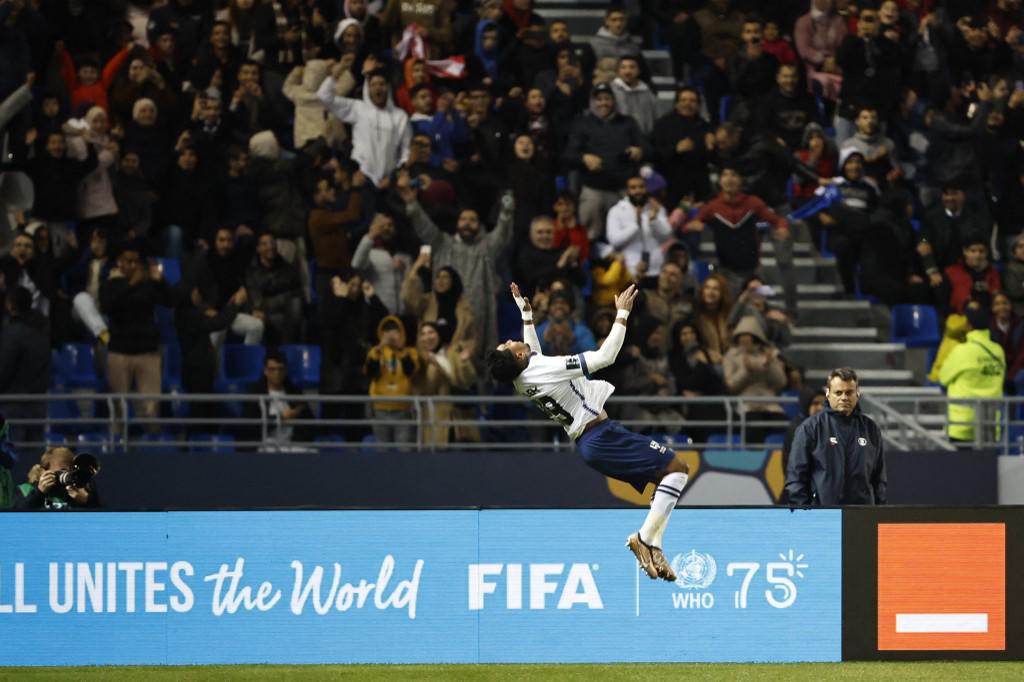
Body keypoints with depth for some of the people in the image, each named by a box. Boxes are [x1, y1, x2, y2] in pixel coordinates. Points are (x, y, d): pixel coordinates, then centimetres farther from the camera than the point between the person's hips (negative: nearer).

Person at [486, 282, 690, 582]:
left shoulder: (521, 379, 2)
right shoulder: (550, 368, -23)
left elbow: (531, 352, 27)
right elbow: (605, 356, -23)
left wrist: (526, 312, 31)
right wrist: (622, 313, -15)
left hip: (585, 442, 9)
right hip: (602, 434, -9)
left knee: (665, 479, 16)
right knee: (677, 468, -7)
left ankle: (652, 546, 5)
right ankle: (646, 539, -11)